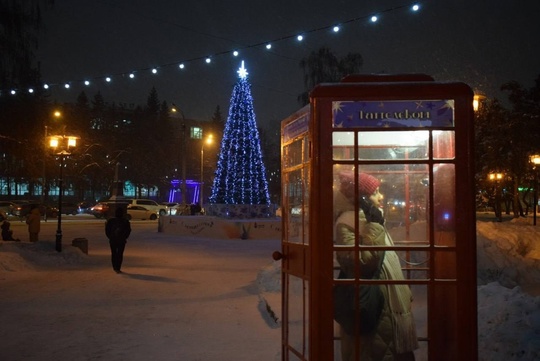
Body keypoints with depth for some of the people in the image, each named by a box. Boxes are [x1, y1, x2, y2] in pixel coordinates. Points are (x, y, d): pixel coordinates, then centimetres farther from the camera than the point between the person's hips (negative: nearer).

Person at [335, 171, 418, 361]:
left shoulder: (367, 219, 14)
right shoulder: (347, 223, -17)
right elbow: (363, 261, -28)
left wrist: (404, 293, 23)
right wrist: (375, 225, -23)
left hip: (388, 302, 10)